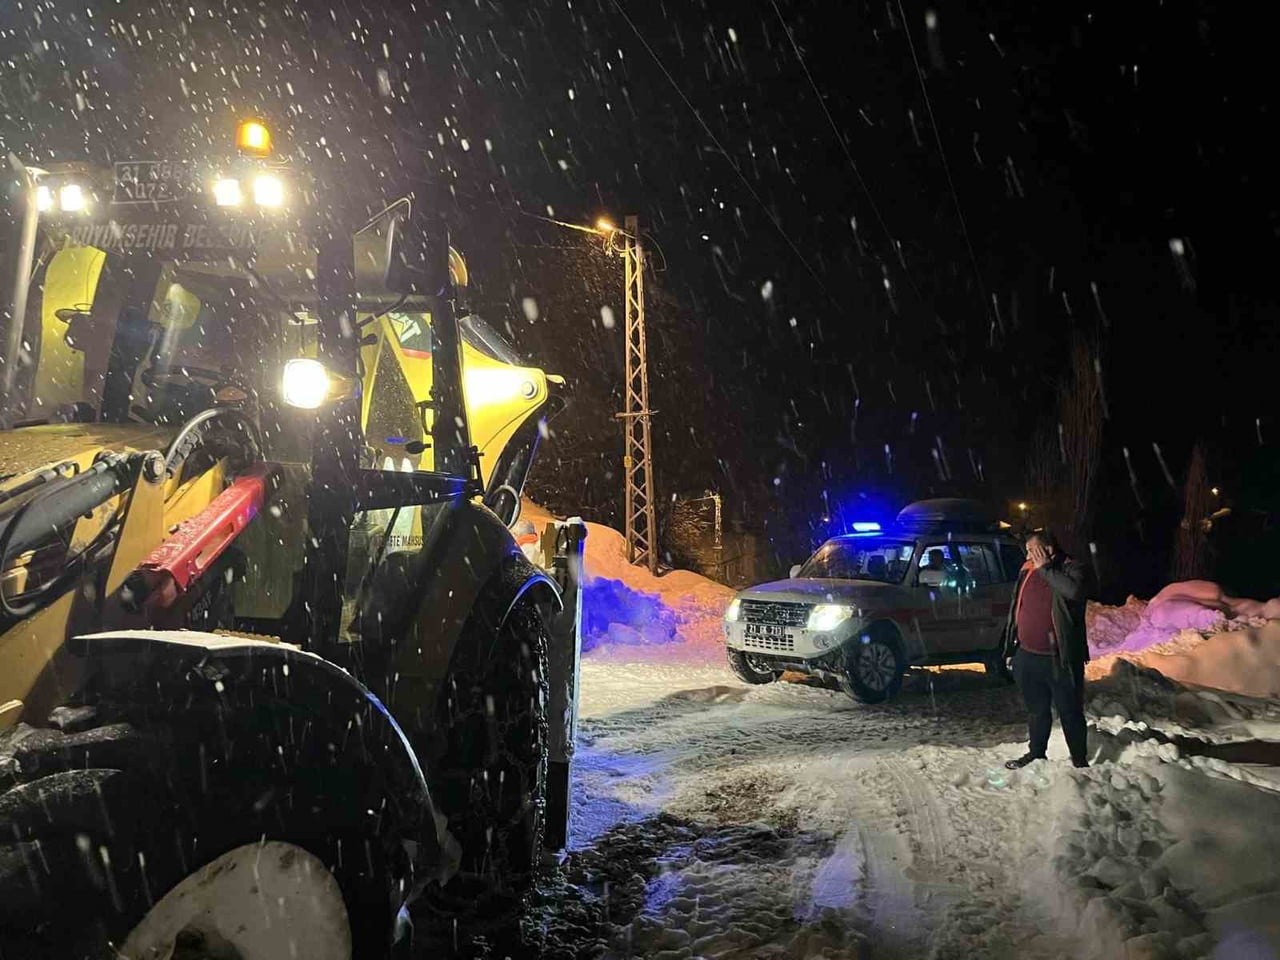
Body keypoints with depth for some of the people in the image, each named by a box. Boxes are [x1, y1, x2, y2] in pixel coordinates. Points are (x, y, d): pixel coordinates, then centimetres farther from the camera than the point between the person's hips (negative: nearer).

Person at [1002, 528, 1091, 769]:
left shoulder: (1072, 569, -10)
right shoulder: (1027, 572, 6)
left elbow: (1074, 591, -34)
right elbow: (1016, 611, 13)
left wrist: (1045, 568, -23)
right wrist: (1011, 649, 14)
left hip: (1060, 659, -5)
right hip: (1028, 657, 5)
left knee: (1070, 712, 8)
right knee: (1036, 710, 20)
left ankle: (1080, 760, 23)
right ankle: (1036, 753, 35)